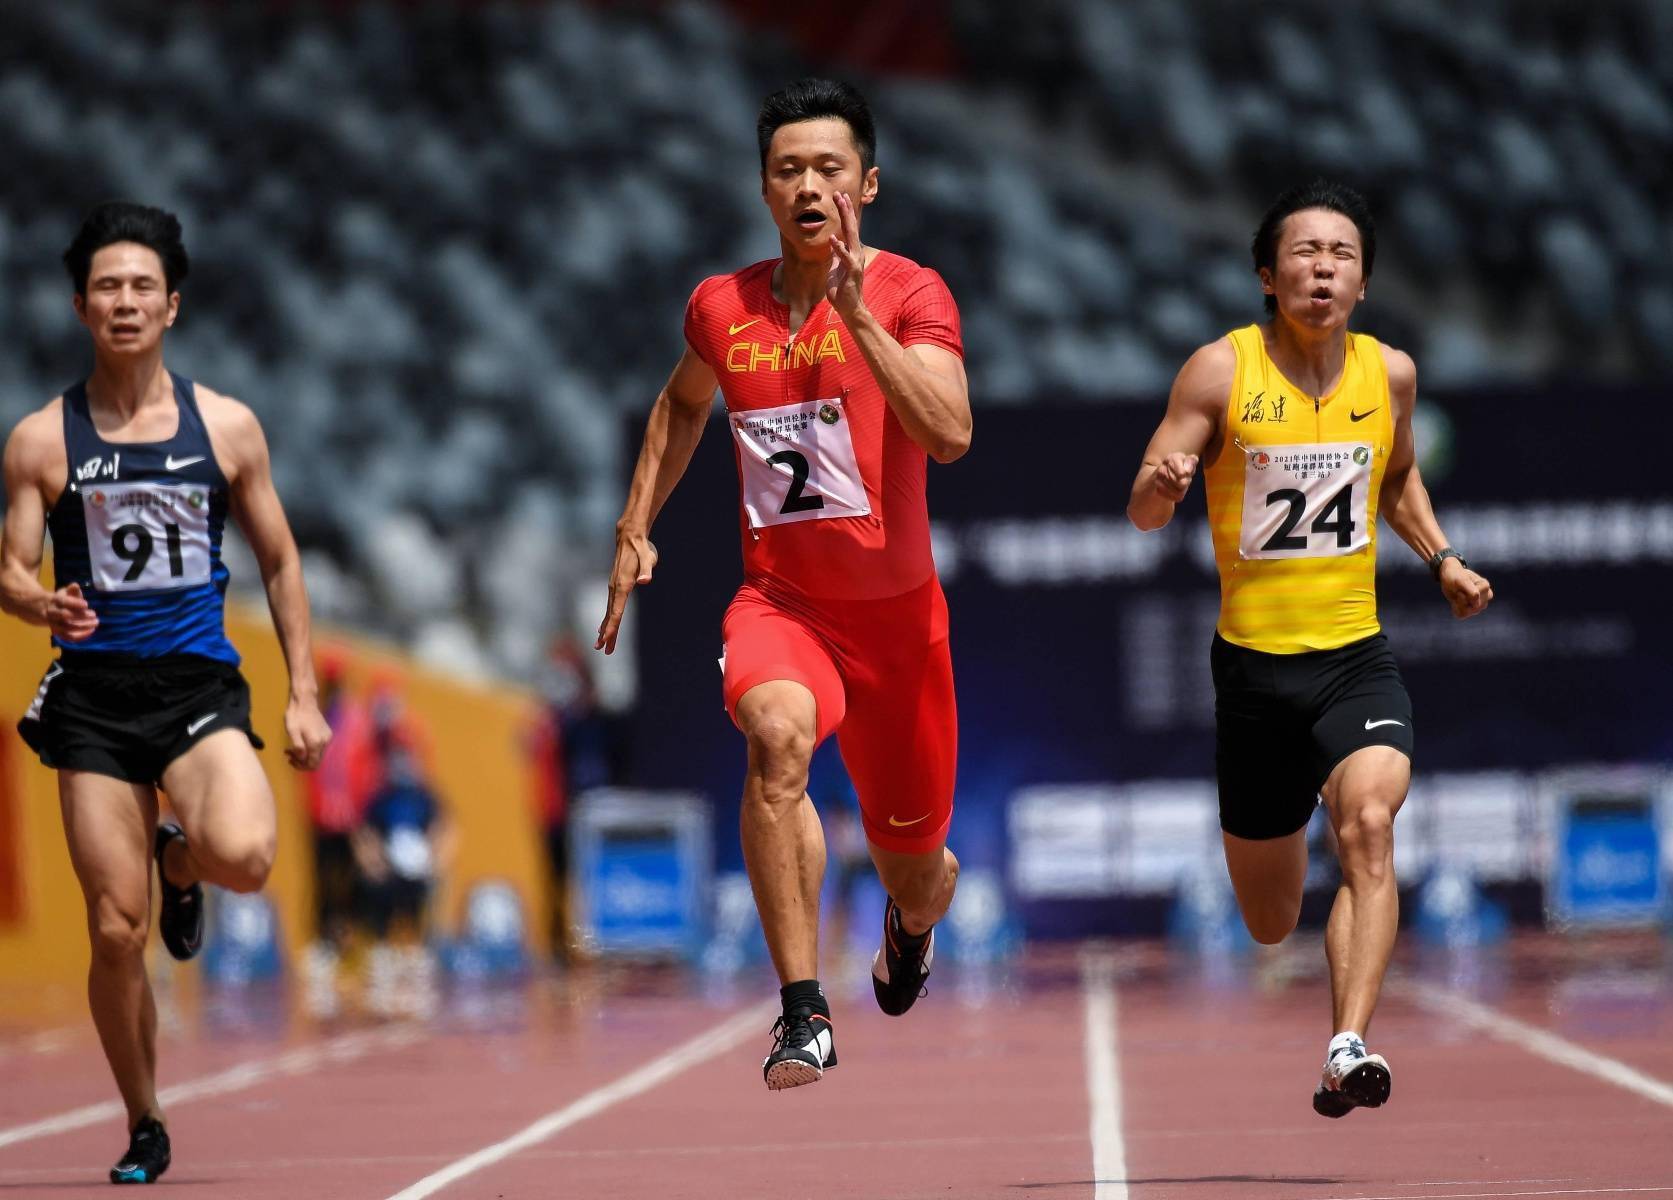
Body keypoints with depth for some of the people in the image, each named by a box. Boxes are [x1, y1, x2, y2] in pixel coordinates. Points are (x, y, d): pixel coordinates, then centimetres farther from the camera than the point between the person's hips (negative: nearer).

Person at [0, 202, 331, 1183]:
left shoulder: (227, 427, 5)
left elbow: (279, 561, 12)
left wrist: (305, 694, 6)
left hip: (200, 686, 0)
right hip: (94, 696, 0)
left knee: (244, 854, -29)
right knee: (117, 932, -3)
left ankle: (180, 863, 10)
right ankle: (145, 1128, 16)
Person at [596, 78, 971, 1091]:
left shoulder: (911, 294, -9)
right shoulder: (722, 307, 3)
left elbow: (950, 434, -26)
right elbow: (682, 407, 25)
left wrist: (855, 311, -29)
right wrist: (636, 530, 18)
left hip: (895, 607, -1)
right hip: (779, 596, 1)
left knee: (916, 866, 10)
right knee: (779, 732, -34)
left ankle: (911, 921, 52)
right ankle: (805, 1013, -34)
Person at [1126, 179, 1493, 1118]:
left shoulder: (1389, 373, 3)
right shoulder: (1222, 371, -7)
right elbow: (1144, 512, -8)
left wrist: (1442, 558, 9)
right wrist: (1164, 482, -31)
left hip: (1357, 655, 1)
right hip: (1254, 660, -1)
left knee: (1371, 823, -29)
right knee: (1269, 927, 11)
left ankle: (1350, 1047, -35)